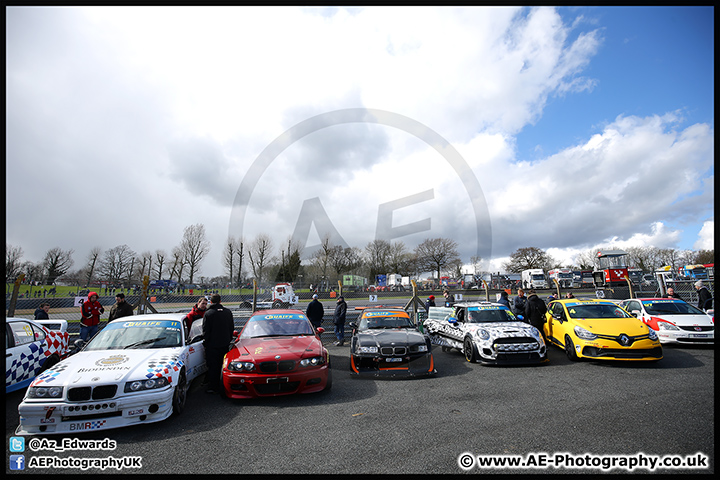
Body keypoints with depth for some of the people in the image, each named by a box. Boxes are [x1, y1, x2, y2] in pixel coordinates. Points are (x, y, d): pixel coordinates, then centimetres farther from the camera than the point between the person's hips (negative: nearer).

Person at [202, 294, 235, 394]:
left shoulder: (208, 313, -12)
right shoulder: (228, 312, 3)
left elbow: (205, 330, -9)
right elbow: (232, 328, 10)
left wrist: (205, 341, 5)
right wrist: (229, 340, 19)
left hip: (212, 345, -4)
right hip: (225, 344, 4)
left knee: (213, 366, 5)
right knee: (221, 365, 16)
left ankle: (213, 387, 9)